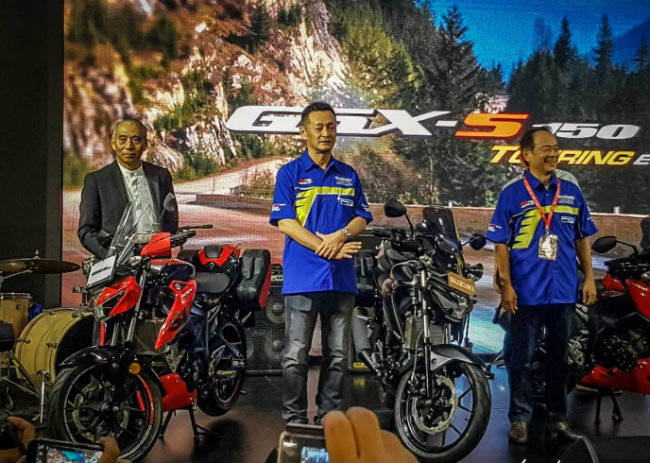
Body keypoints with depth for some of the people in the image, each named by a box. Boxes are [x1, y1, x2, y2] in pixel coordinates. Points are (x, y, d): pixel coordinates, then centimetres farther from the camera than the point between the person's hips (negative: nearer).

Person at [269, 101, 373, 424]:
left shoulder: (349, 175, 16)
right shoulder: (290, 173, 3)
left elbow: (361, 218, 11)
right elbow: (285, 222, -5)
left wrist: (341, 235, -11)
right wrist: (325, 248, -14)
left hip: (341, 277, 4)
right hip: (303, 277, -4)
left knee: (338, 355, 9)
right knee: (296, 355, -2)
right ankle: (295, 420, 9)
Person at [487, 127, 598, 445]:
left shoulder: (570, 189, 6)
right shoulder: (512, 192, -5)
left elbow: (582, 237, 11)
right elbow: (501, 244, -5)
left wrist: (589, 278, 7)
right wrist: (506, 286, -10)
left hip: (564, 290, 4)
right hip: (526, 291, -3)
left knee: (559, 357, 12)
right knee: (521, 357, 5)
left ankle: (557, 418, 24)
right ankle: (520, 418, 17)